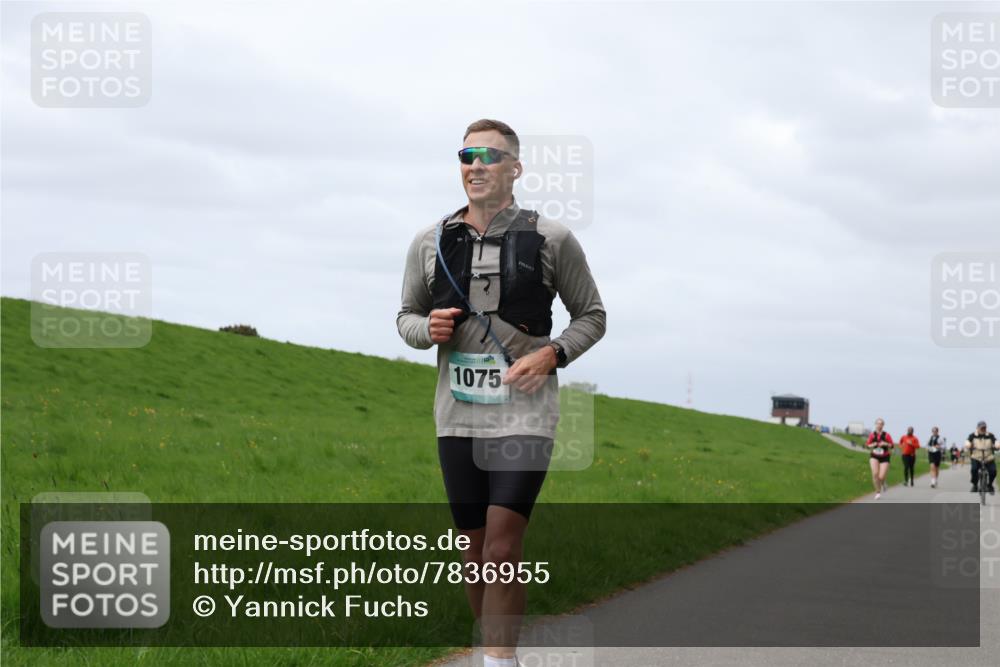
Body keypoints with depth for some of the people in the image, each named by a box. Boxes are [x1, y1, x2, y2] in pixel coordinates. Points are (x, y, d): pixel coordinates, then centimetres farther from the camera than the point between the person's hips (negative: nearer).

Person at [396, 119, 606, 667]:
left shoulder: (552, 240, -1)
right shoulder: (431, 242, 6)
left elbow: (592, 316, 7)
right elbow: (406, 317, 17)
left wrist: (552, 354, -11)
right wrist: (427, 329, -7)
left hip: (525, 413, -3)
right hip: (458, 416, 3)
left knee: (503, 549, -14)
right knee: (475, 546, 10)